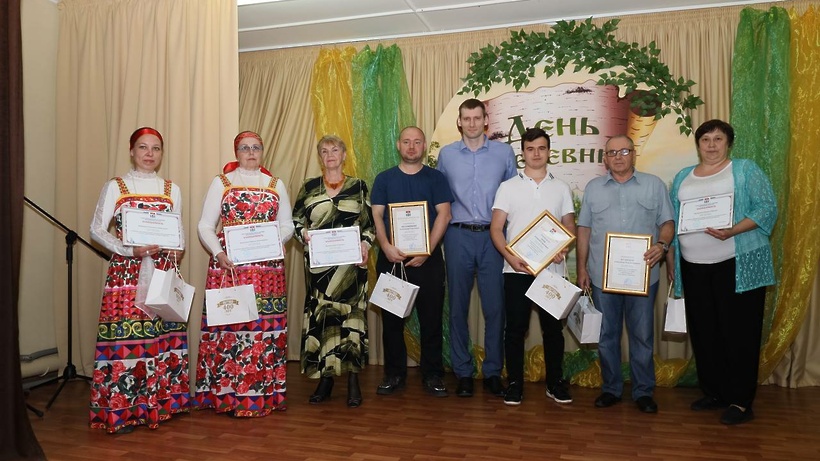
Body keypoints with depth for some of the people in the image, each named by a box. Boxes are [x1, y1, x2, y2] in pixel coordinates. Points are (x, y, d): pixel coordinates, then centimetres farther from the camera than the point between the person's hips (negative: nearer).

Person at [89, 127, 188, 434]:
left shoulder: (171, 189, 12)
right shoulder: (115, 187, 3)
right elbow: (97, 229, 0)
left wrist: (177, 250, -4)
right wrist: (130, 250, -14)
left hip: (163, 273, 3)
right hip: (127, 273, -3)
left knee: (163, 334, 3)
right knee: (126, 334, -6)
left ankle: (162, 401, 15)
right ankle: (122, 411, 5)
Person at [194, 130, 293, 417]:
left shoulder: (276, 185, 15)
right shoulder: (221, 183, 10)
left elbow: (287, 225, 12)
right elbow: (205, 226, 4)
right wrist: (218, 253, -12)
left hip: (267, 267, 2)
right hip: (228, 265, -1)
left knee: (265, 325, -1)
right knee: (228, 322, -5)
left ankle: (264, 392, 9)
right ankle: (227, 394, 6)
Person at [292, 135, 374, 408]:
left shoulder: (359, 186, 9)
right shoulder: (309, 187, 11)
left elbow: (370, 223, 9)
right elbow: (295, 220, 12)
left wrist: (366, 244, -7)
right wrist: (303, 233, -8)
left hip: (350, 262, -1)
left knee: (351, 313, -4)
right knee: (321, 316, 0)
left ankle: (353, 380, 5)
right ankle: (326, 379, 12)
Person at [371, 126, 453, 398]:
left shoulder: (435, 178, 6)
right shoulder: (384, 179, 10)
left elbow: (443, 215, -2)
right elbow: (377, 216, 4)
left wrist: (427, 251, -12)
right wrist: (386, 247, -13)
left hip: (428, 258, -1)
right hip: (391, 258, 1)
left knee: (431, 317, 2)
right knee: (391, 318, 6)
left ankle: (433, 374, 13)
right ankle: (394, 373, 17)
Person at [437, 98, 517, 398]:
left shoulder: (504, 153, 6)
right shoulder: (446, 154, 9)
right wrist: (440, 232, 5)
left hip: (493, 236, 0)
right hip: (458, 236, 1)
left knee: (495, 306, 0)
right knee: (458, 306, 5)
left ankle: (493, 372, 15)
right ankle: (463, 372, 17)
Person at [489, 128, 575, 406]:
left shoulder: (561, 188, 11)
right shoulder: (508, 187, 5)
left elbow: (570, 227, 11)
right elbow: (496, 229, 0)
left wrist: (564, 248, -11)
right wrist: (510, 257, -15)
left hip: (552, 269, 2)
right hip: (517, 270, -1)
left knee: (553, 328, 8)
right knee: (516, 328, 3)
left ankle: (555, 383, 22)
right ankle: (514, 383, 14)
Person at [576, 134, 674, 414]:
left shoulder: (654, 185, 7)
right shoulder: (593, 188, 10)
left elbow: (667, 222, 6)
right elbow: (584, 229, 9)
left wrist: (662, 245, -15)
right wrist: (582, 268, 4)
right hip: (602, 275, 1)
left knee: (642, 335, 6)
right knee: (606, 335, 9)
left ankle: (643, 391, 19)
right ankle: (611, 388, 22)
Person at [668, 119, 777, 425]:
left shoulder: (745, 170, 3)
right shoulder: (683, 177, 16)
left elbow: (767, 209, -6)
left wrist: (733, 231, -21)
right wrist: (671, 256, 12)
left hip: (738, 265, -4)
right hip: (694, 266, 5)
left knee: (738, 332, -2)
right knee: (703, 332, 8)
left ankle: (740, 402, 7)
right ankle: (713, 392, 22)